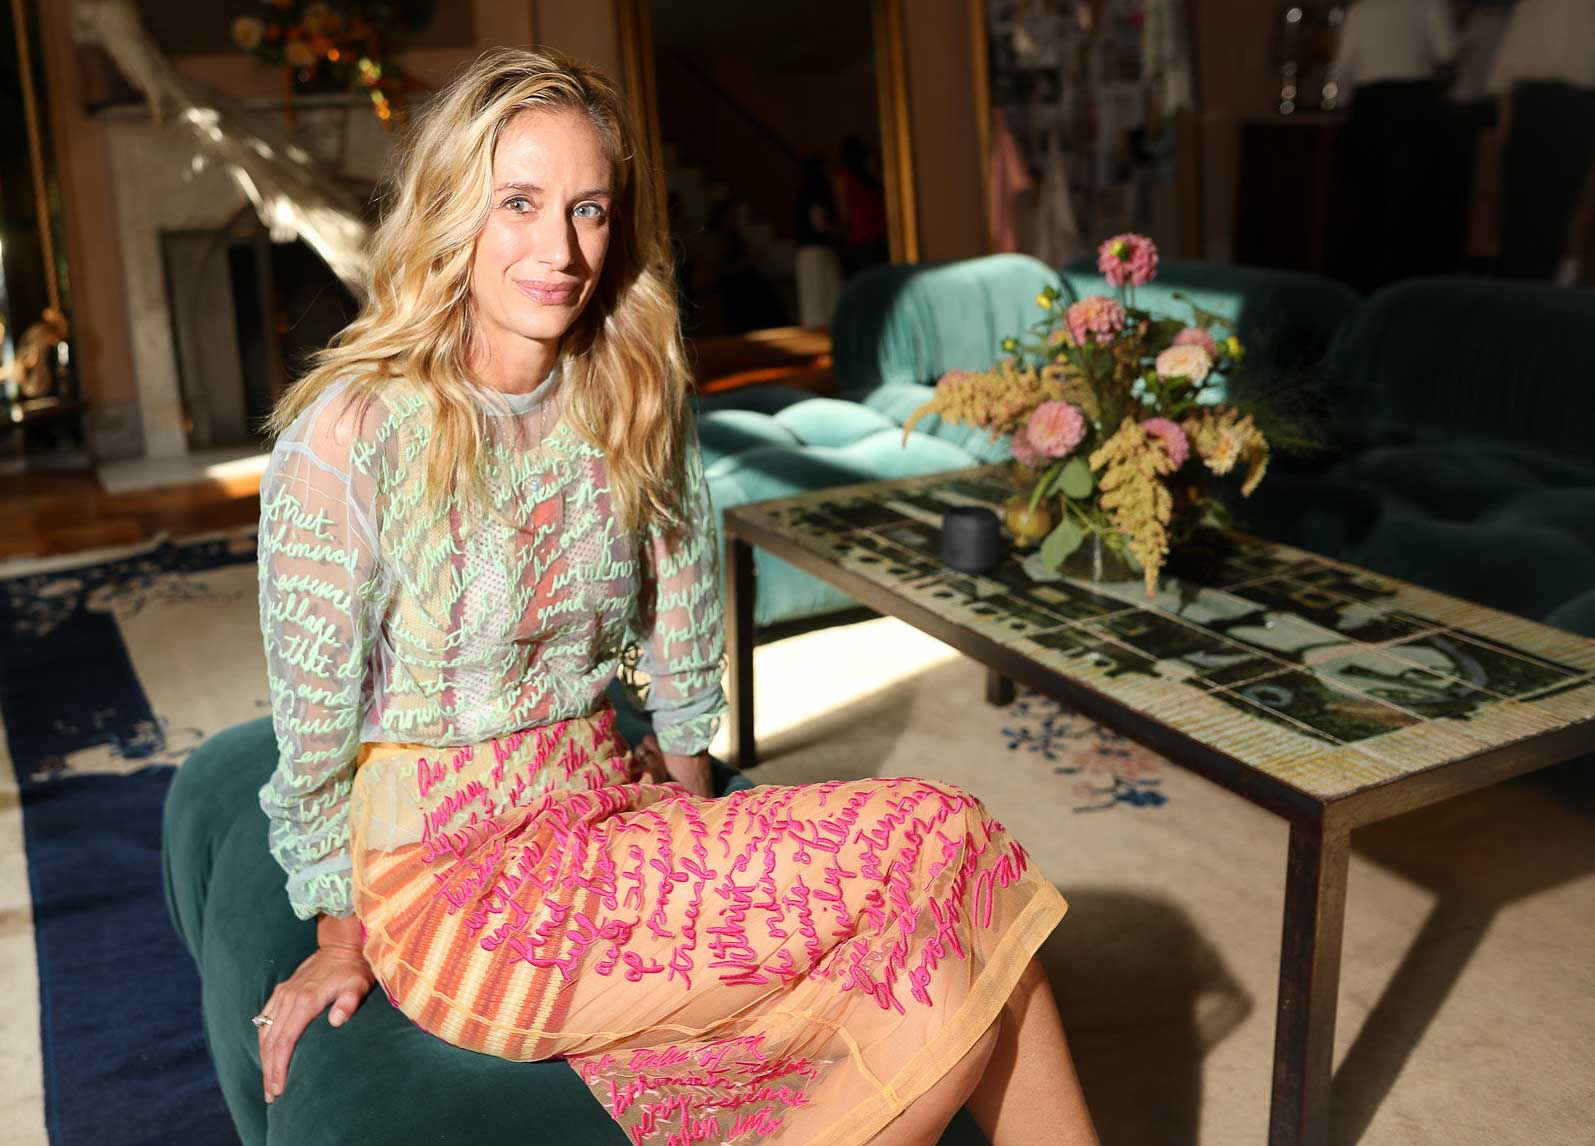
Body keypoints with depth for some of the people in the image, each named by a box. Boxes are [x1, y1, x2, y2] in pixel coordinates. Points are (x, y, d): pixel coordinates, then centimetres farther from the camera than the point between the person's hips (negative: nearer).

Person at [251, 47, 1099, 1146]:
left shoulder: (632, 406, 2)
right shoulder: (345, 438, -15)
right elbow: (314, 724, -6)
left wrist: (690, 800, 15)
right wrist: (344, 943, 3)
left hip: (613, 825, 5)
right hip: (456, 885, -5)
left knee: (951, 984, -20)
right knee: (942, 848, -21)